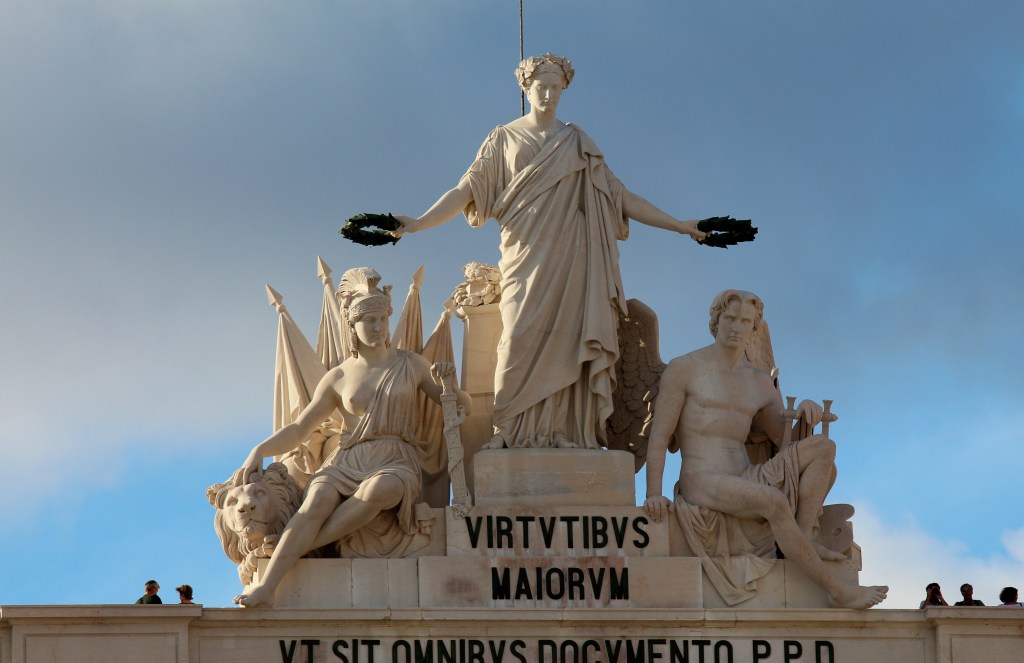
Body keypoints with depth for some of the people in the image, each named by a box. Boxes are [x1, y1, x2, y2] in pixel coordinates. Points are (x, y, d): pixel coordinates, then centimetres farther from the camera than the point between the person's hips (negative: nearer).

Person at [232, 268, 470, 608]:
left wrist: (449, 385, -5)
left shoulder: (411, 365, 14)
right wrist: (260, 450, -4)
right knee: (318, 499, -36)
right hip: (346, 463, 1)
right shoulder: (338, 378, 15)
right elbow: (299, 428, 13)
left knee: (380, 489, -42)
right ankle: (266, 586, -49)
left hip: (395, 466, -1)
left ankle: (301, 547, -36)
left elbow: (462, 408, 18)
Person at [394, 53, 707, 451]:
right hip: (526, 255, -1)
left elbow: (620, 197, 16)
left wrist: (679, 225, 12)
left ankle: (568, 433, -12)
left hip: (571, 260, 1)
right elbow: (468, 189, 3)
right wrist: (419, 223, -11)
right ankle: (513, 433, -16)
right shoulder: (505, 139, 12)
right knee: (523, 339, -14)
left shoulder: (578, 144, 15)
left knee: (567, 341, -9)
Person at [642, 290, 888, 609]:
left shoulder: (759, 383, 18)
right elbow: (658, 436, -3)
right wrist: (654, 494, -15)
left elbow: (790, 441, 20)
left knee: (823, 448, -10)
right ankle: (835, 590, -30)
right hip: (701, 484, -7)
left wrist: (807, 411, -3)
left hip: (746, 482, 7)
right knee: (775, 501, -35)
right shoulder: (683, 370, 3)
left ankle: (805, 535, -19)